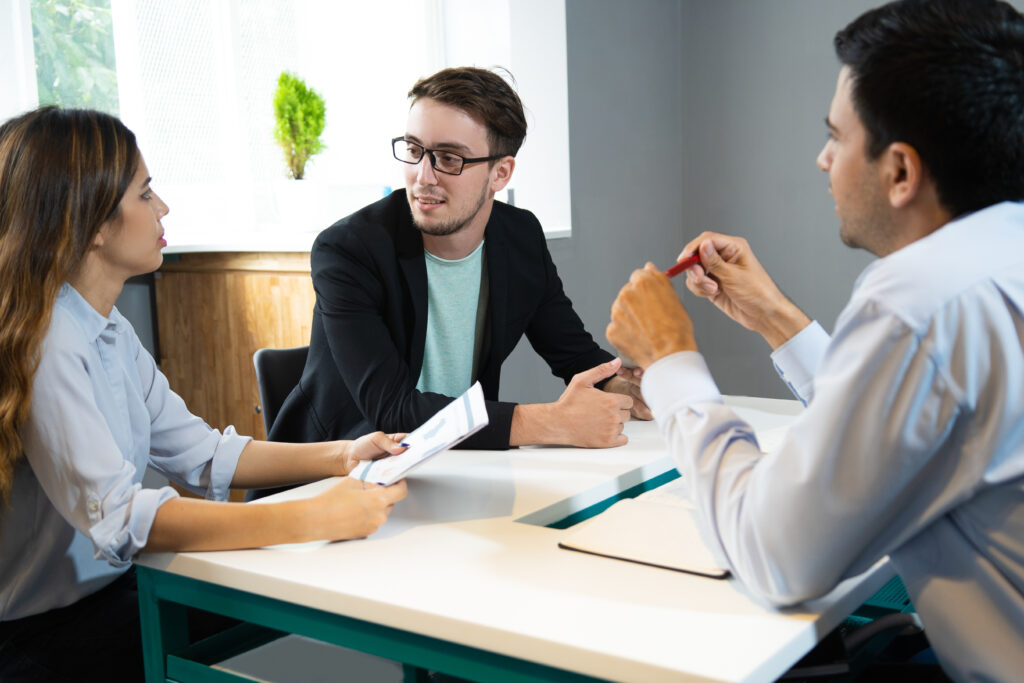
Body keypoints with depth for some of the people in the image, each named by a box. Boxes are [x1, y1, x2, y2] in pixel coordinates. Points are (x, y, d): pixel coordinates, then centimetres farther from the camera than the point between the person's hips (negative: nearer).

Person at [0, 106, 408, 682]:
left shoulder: (110, 330, 7)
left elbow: (199, 453, 7)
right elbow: (116, 516, -35)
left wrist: (340, 457, -6)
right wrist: (312, 519, -41)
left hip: (111, 586, 8)